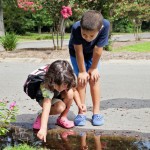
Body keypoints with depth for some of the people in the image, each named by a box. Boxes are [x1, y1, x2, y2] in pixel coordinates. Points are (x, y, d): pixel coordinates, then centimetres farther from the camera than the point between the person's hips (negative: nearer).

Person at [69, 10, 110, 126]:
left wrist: (93, 68, -16)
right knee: (82, 79, -9)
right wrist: (82, 71, -20)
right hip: (77, 53, -1)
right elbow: (79, 51, -29)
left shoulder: (105, 25, -40)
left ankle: (96, 112, 4)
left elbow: (98, 50, -28)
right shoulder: (76, 28, -41)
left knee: (94, 78, -5)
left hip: (93, 54, 1)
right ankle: (81, 113, -2)